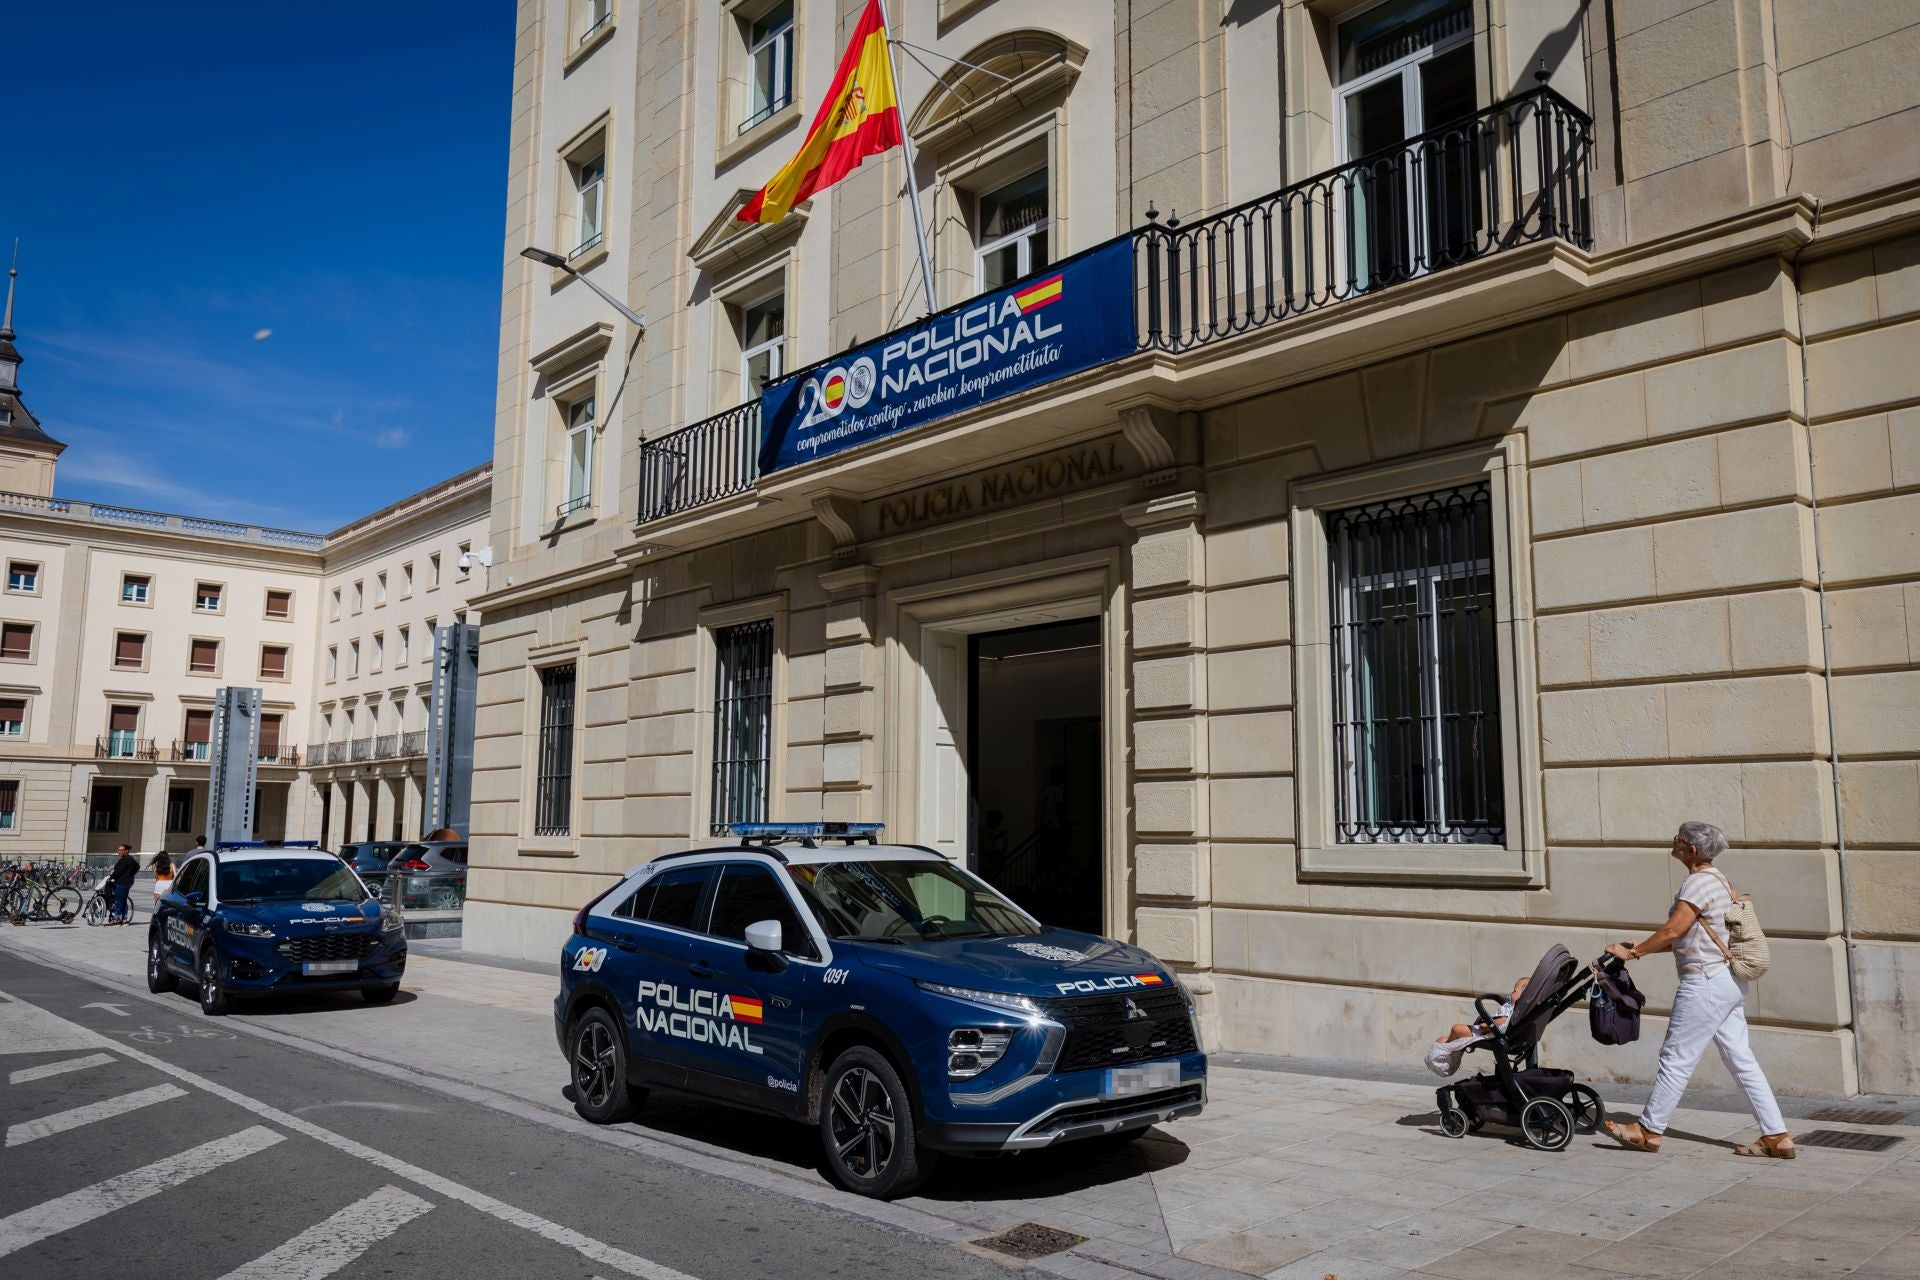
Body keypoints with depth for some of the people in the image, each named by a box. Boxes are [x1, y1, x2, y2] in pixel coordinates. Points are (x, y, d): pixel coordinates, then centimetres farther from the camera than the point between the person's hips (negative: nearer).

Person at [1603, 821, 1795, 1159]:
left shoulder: (1699, 882, -16)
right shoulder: (1718, 879, 15)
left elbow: (1672, 931, -19)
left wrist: (1632, 952, -8)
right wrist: (1641, 946, 14)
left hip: (1706, 982, -10)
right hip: (1729, 982, 10)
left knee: (1676, 1057, 0)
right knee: (1741, 1059, 11)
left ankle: (1649, 1130, 10)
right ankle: (1777, 1136, 12)